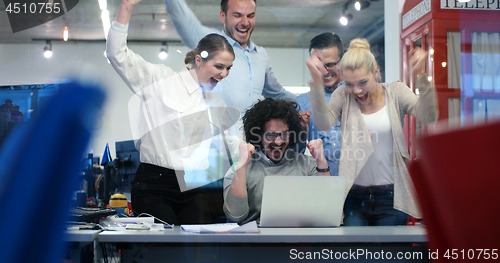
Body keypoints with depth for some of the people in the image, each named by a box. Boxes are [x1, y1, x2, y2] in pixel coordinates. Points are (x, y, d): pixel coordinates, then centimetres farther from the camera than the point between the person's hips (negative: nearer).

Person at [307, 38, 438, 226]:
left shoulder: (396, 92, 2)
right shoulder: (342, 96, 2)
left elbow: (428, 116, -14)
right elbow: (323, 123, -18)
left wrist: (421, 76, -29)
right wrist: (316, 82, -31)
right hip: (354, 197, 0)